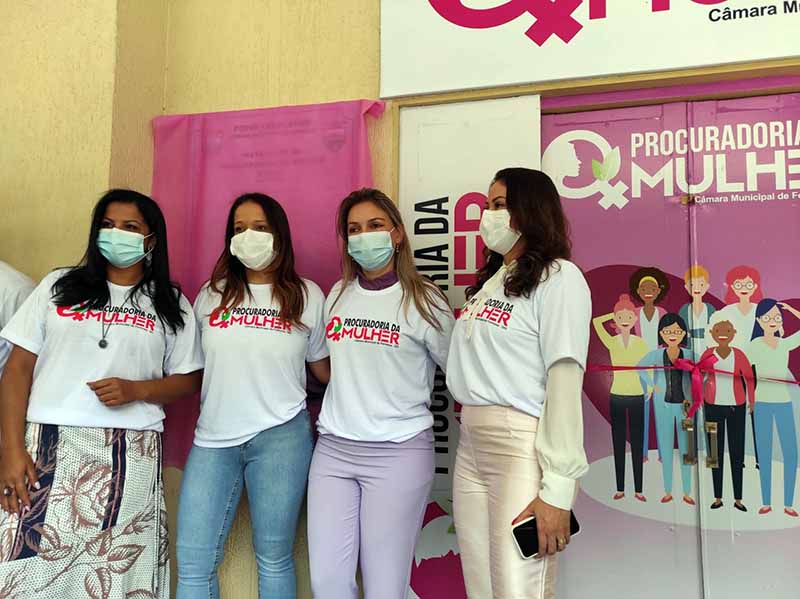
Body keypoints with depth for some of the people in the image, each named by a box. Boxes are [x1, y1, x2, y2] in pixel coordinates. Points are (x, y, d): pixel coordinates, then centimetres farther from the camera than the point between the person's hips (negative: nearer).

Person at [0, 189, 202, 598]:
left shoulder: (172, 305, 8)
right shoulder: (60, 286, 10)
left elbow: (188, 381, 8)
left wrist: (134, 390, -11)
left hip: (129, 453, 0)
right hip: (46, 445, 1)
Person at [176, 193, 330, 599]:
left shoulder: (307, 295, 3)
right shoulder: (212, 294, 9)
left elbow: (324, 368, 10)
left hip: (281, 437, -2)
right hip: (213, 439, 3)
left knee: (274, 560, 9)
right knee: (192, 564, 4)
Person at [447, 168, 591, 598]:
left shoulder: (558, 277, -5)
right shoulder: (489, 281, 18)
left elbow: (565, 378, -15)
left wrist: (557, 488, -20)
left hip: (523, 445, -7)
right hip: (471, 443, 7)